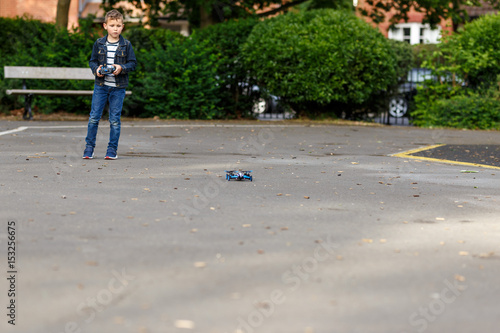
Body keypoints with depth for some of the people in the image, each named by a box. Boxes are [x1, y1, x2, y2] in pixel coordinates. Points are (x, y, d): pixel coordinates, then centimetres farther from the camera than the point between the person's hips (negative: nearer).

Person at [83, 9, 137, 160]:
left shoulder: (126, 45, 1)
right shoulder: (99, 43, 4)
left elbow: (133, 63, 3)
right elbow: (92, 61, 11)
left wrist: (122, 68, -15)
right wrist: (96, 69, -9)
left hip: (118, 87, -1)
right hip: (101, 85, 1)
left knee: (115, 120, 2)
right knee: (94, 117, -1)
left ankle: (112, 150, 11)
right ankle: (89, 147, 9)